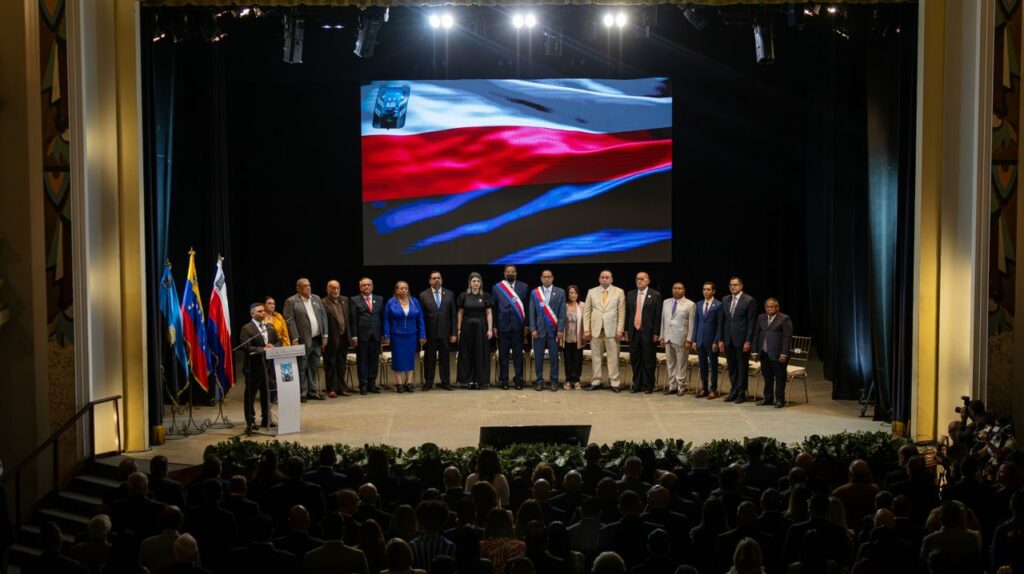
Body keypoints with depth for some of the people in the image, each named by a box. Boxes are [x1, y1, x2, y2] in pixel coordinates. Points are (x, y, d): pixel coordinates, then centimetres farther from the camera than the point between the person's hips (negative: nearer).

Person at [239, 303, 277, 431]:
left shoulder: (270, 327, 13)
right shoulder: (246, 329, -7)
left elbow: (278, 342, 15)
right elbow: (246, 347, -17)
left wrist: (273, 347, -7)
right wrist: (264, 349, -21)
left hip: (268, 364, 6)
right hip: (253, 366, -6)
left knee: (267, 393, 10)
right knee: (251, 394, 4)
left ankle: (266, 420, 20)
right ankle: (250, 421, 10)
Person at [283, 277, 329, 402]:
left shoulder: (316, 298, 11)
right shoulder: (291, 301, -5)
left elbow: (323, 316, 12)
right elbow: (290, 321, -10)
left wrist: (325, 335, 5)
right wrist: (295, 340, -15)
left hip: (317, 340, 5)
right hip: (303, 340, -5)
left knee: (314, 367, 12)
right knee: (302, 368, 1)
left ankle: (314, 392, 19)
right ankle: (302, 393, 8)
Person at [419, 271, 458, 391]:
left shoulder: (449, 294, 5)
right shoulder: (423, 295, 1)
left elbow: (453, 315, 5)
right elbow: (421, 316, 0)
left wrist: (454, 333, 0)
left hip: (445, 333, 1)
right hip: (430, 333, -1)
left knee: (445, 359, 5)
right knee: (429, 359, 5)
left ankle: (445, 382, 13)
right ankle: (428, 383, 13)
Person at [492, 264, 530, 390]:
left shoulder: (523, 287, 6)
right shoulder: (496, 288, 6)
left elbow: (527, 307, 5)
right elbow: (494, 308, 5)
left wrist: (526, 325, 0)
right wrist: (494, 326, 0)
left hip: (518, 325, 0)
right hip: (502, 325, 0)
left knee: (518, 354, 1)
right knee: (503, 354, 3)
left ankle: (518, 380, 7)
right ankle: (504, 380, 10)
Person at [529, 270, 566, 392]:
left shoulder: (560, 292, 3)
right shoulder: (534, 293, 6)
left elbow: (562, 313, 0)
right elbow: (532, 313, 4)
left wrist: (560, 330, -7)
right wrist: (533, 329, -5)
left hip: (554, 330, -1)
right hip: (539, 329, 1)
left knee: (554, 357, 1)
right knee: (538, 357, 2)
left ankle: (554, 381, 8)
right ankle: (539, 381, 10)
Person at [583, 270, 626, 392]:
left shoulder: (619, 292, 4)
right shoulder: (592, 292, 9)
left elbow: (622, 312, 1)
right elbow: (586, 311, 8)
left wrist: (619, 330, -6)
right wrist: (586, 330, 0)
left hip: (612, 330, -2)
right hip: (595, 329, 2)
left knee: (613, 357, -3)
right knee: (595, 356, 4)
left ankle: (614, 382, 0)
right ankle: (596, 382, 9)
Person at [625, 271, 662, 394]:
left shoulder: (655, 295, -2)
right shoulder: (630, 295, 11)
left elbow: (658, 315, -5)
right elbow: (627, 314, 12)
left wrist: (656, 333, -9)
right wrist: (626, 330, 7)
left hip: (648, 333, -4)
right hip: (634, 332, 4)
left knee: (648, 361, 1)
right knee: (635, 360, 8)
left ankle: (648, 386, 9)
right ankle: (637, 385, 17)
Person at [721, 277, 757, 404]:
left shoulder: (749, 301, -7)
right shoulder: (725, 300, 9)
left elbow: (751, 323, -9)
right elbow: (723, 320, 12)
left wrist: (748, 341, -13)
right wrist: (721, 339, 7)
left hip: (741, 339, -5)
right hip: (728, 339, 5)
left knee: (742, 367, 2)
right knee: (732, 367, 11)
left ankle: (741, 393, 10)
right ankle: (734, 392, 20)